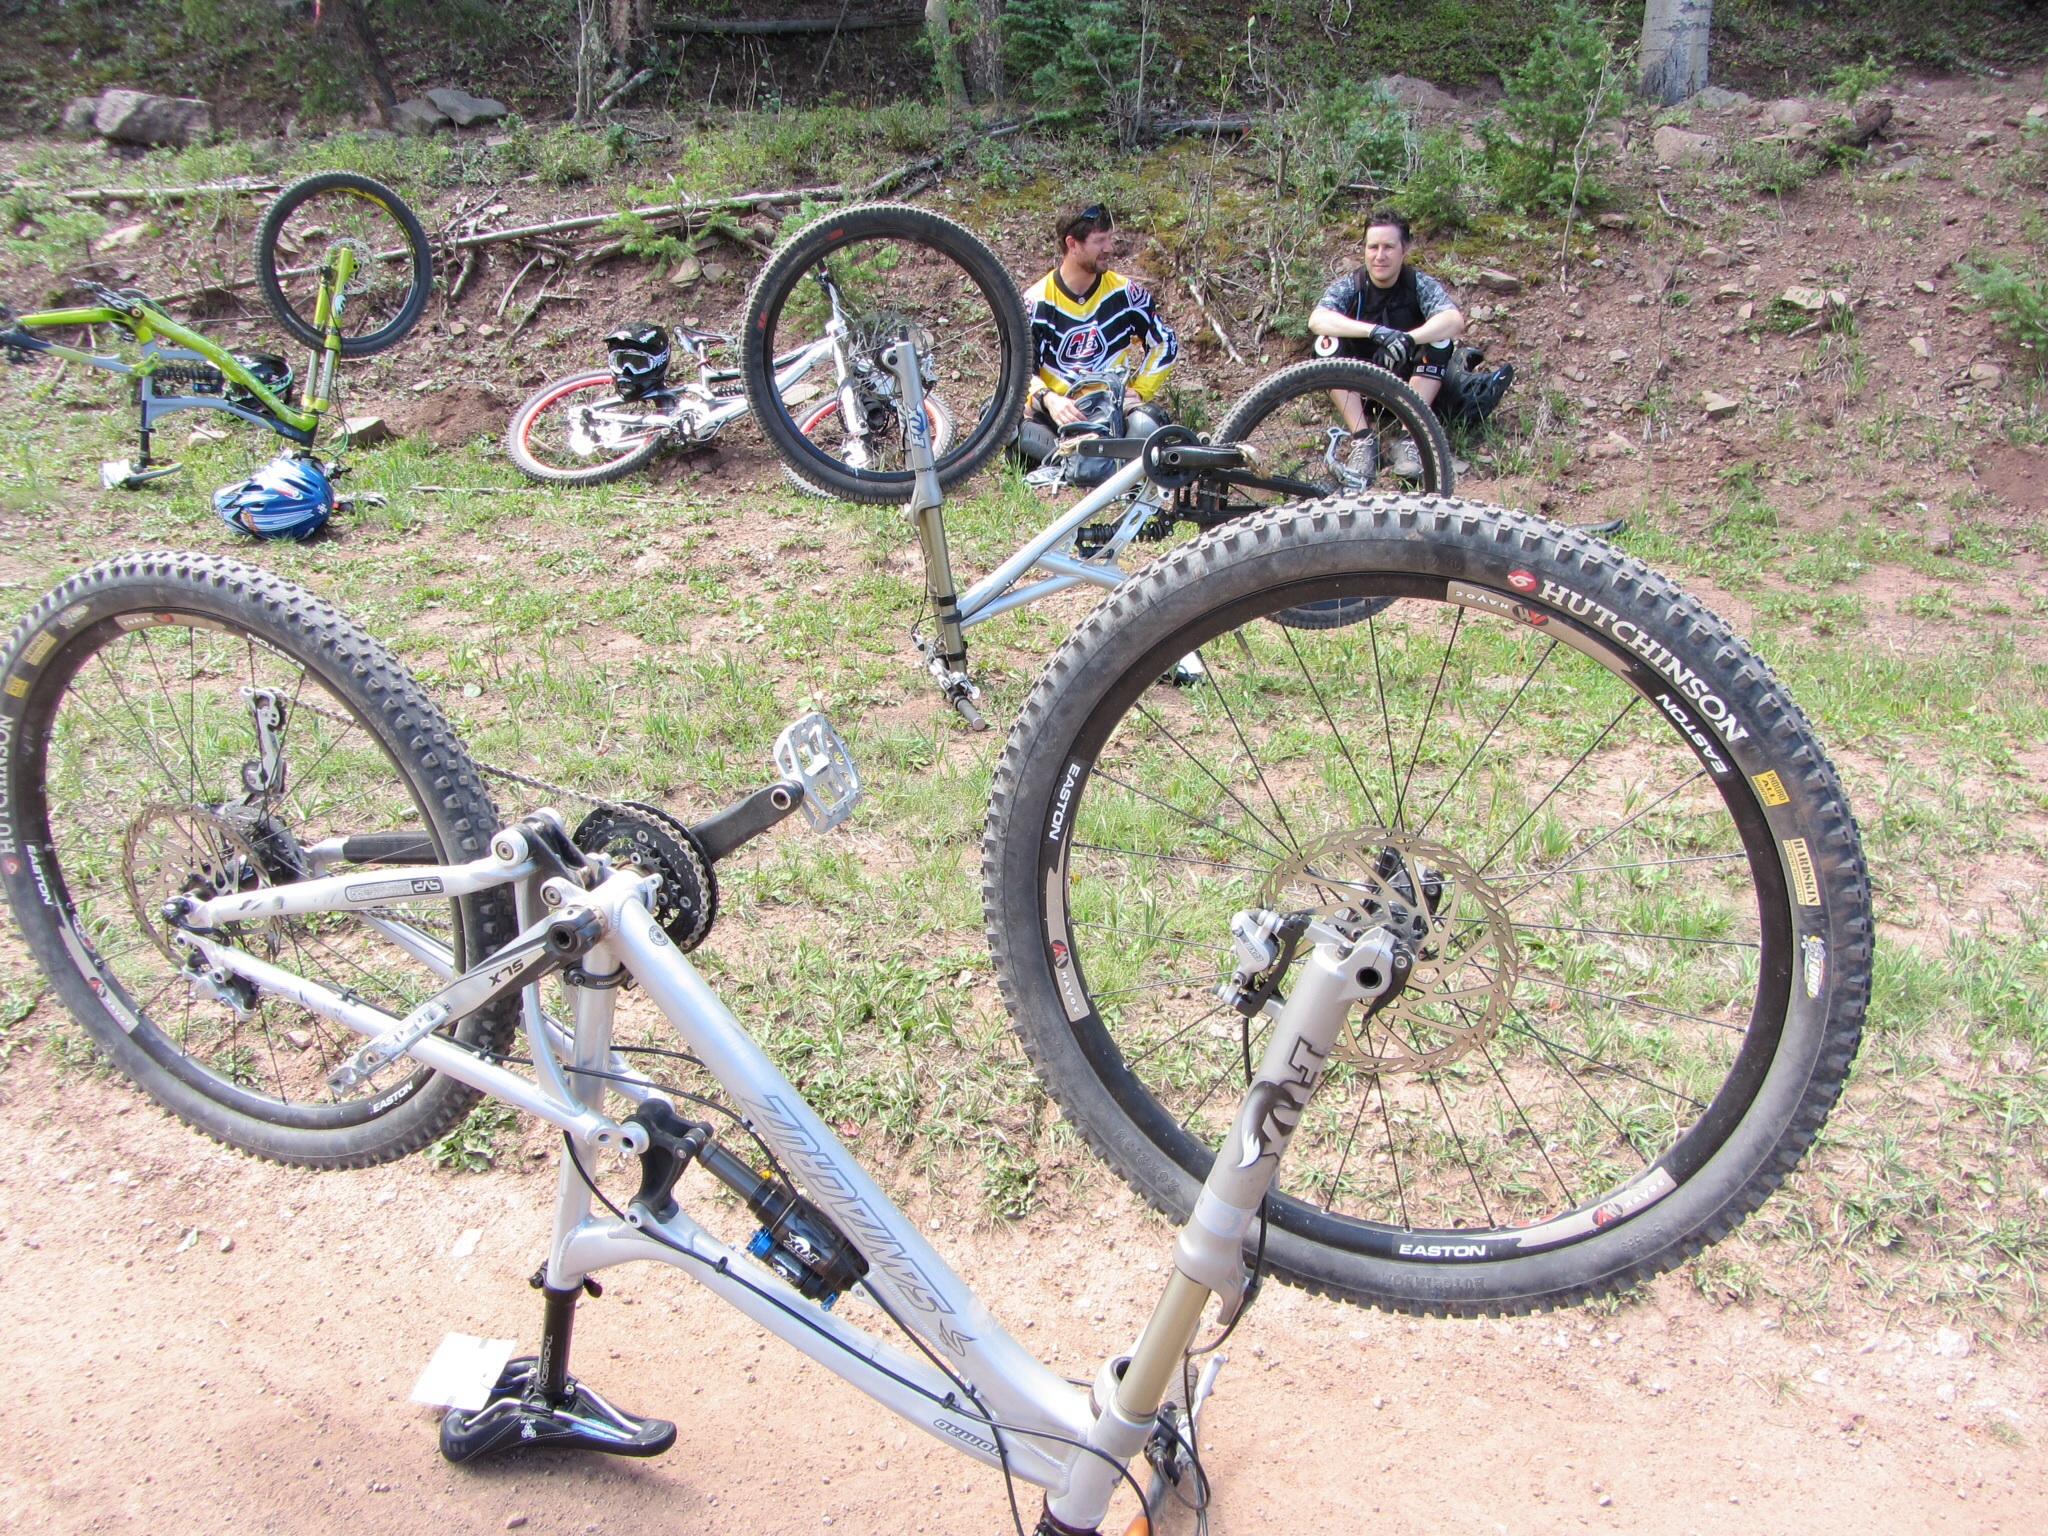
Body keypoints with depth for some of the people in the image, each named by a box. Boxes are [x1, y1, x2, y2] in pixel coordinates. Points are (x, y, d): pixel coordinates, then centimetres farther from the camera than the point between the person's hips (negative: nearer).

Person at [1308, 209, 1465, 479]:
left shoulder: (1421, 285, -12)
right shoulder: (1350, 286, -11)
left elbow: (1455, 320, -31)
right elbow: (1316, 319, -32)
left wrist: (1407, 339, -48)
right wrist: (1375, 331, -45)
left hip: (1410, 387, 0)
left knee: (1440, 340, -26)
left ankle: (1409, 439, -27)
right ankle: (1362, 439, -27)